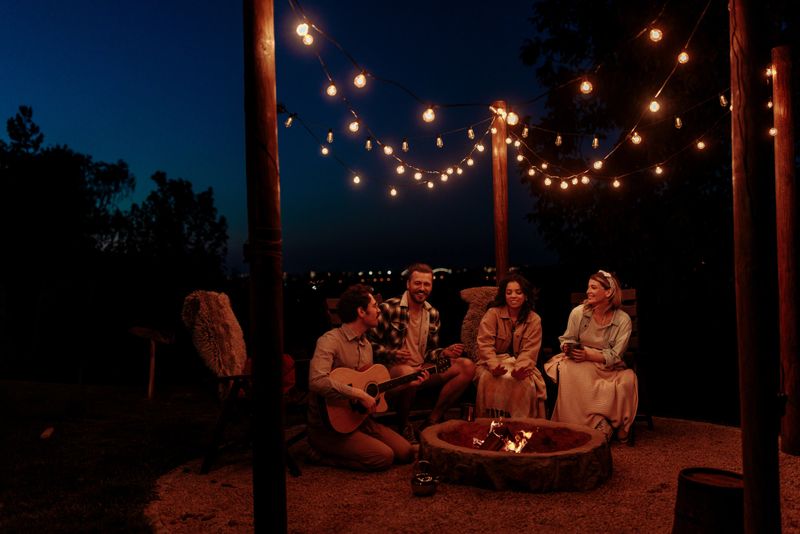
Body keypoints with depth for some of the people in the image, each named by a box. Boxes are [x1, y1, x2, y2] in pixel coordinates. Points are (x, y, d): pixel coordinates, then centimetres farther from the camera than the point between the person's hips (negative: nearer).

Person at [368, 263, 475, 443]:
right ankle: (403, 426, -11)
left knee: (468, 366, -9)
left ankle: (431, 422, -8)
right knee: (408, 373, -41)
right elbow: (371, 343, -8)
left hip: (422, 369, 6)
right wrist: (392, 354, -25)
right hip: (393, 368, -6)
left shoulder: (433, 314, 10)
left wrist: (445, 353, -5)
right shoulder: (389, 308, -8)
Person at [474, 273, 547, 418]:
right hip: (494, 362, -1)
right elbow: (485, 344, -11)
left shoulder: (534, 319, 3)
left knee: (526, 382, -30)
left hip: (519, 364, 1)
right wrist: (494, 365, -31)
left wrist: (520, 367, -28)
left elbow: (530, 350, -6)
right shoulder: (492, 313, -2)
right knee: (489, 379, -33)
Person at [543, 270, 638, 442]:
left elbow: (614, 356, -10)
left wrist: (588, 355, -24)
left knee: (628, 380, -33)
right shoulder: (578, 312, -4)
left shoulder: (623, 320, -6)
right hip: (580, 364, 1)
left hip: (608, 368, -1)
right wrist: (568, 348, -17)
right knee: (567, 371, -35)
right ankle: (600, 425, -27)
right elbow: (567, 340, 8)